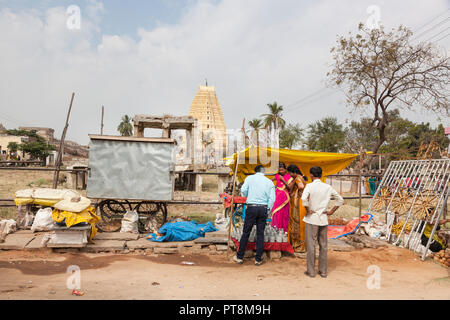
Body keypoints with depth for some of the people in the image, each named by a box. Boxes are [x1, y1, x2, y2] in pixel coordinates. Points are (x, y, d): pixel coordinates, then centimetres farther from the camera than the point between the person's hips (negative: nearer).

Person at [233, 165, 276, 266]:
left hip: (251, 208, -2)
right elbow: (272, 198, 2)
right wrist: (268, 210, 11)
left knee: (246, 233, 5)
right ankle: (258, 259, 12)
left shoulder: (250, 178, 4)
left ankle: (239, 257, 14)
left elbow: (243, 190, -7)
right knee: (260, 234, 8)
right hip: (263, 208, 2)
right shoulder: (269, 182, 8)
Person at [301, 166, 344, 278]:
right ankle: (323, 271, 18)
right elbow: (340, 200, 9)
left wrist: (307, 210, -12)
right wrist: (331, 211, 10)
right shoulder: (328, 187, 4)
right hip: (324, 219, 4)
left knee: (311, 245, 4)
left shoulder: (309, 186, -9)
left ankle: (311, 271, 9)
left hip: (312, 218, -4)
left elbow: (304, 198, -26)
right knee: (323, 245, 11)